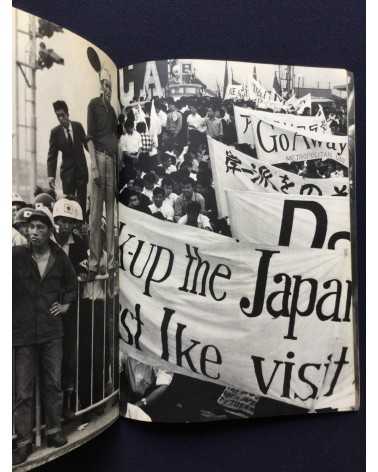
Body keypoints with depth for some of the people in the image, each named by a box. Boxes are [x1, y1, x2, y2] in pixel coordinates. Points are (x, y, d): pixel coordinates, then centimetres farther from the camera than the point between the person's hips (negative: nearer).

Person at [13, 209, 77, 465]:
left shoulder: (60, 258, 0)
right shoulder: (16, 255, -10)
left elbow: (72, 284, 16)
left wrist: (66, 304, 6)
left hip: (52, 331, 3)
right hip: (23, 332, -2)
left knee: (53, 384, 14)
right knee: (23, 391, 7)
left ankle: (54, 431, 31)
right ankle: (24, 442, 22)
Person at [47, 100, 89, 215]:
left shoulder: (78, 126, 0)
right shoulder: (55, 132, -2)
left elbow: (87, 143, 12)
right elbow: (52, 155, -4)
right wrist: (51, 175, -13)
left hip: (81, 169, 1)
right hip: (67, 171, -1)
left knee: (82, 201, 2)